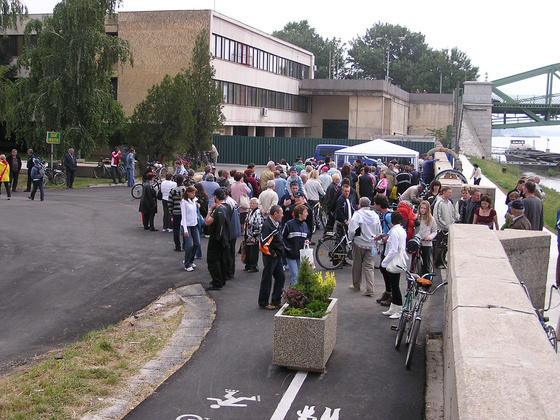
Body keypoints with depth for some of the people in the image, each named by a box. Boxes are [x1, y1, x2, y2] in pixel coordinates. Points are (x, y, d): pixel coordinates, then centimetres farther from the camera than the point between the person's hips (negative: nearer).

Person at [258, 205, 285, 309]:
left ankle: (276, 301, 24)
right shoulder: (267, 225, -20)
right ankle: (263, 303, 12)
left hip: (277, 257, 10)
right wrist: (272, 253, -17)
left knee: (281, 278, 13)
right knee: (267, 280, 1)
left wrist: (280, 252, 16)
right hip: (270, 257, -10)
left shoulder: (276, 224, 12)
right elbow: (264, 243, -27)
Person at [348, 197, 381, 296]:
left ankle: (356, 285, 24)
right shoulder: (375, 215, 3)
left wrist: (351, 238, 1)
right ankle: (370, 289, -3)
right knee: (369, 266, 5)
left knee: (357, 265, 12)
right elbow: (379, 232, 8)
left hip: (359, 243, -4)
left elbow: (352, 229, -17)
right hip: (371, 245, 4)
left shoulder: (357, 214, -12)